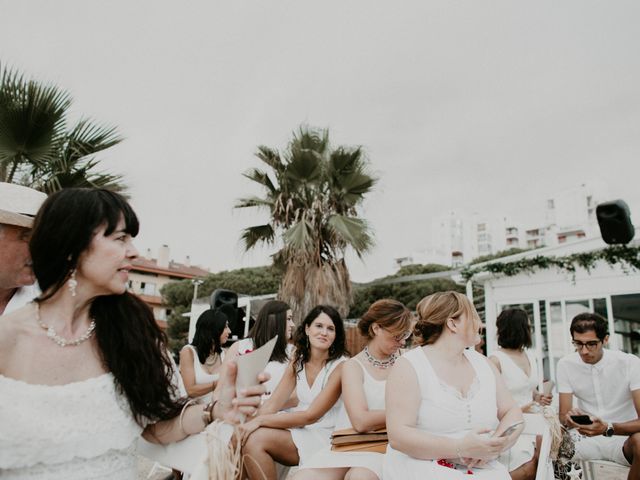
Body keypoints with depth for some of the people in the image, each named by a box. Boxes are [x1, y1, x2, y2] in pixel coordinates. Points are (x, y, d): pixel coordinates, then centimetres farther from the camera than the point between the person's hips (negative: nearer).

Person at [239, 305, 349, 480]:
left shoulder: (340, 365, -14)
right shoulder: (298, 360, 5)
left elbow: (311, 416, -17)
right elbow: (273, 404, -1)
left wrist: (260, 421, -22)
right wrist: (251, 423, -21)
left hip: (325, 436, -5)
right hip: (298, 428, 5)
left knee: (255, 439, -22)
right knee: (248, 438, -21)